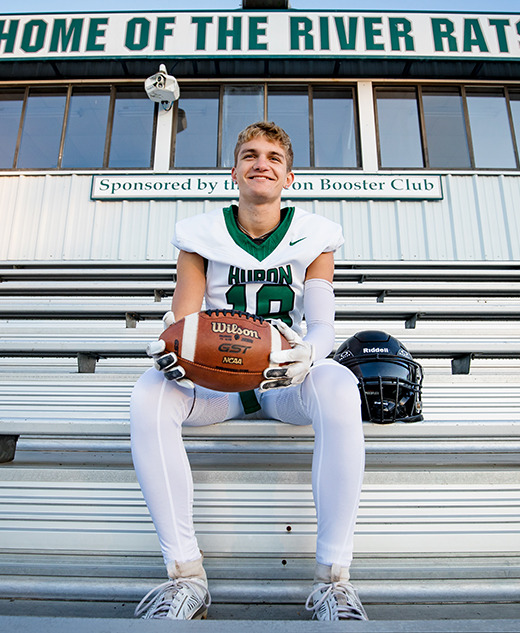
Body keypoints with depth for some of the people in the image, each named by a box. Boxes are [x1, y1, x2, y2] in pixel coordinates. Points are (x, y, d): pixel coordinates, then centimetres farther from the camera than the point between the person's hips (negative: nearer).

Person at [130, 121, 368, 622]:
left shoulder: (313, 236, 2)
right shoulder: (201, 235, 3)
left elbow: (322, 325, -7)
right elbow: (180, 323, -3)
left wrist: (308, 352, -32)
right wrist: (171, 349, -27)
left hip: (286, 379, 0)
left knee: (339, 387, -34)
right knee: (148, 396, -29)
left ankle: (332, 580, -24)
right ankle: (185, 576, -19)